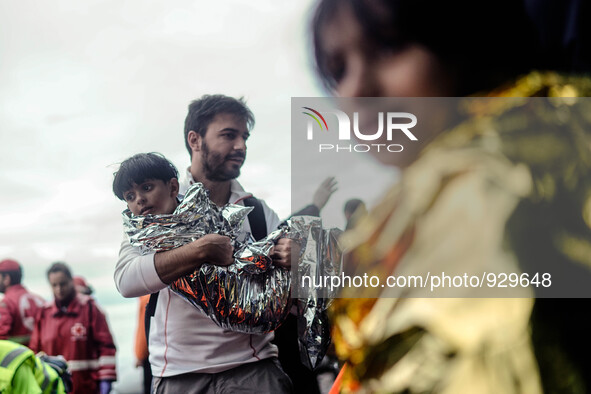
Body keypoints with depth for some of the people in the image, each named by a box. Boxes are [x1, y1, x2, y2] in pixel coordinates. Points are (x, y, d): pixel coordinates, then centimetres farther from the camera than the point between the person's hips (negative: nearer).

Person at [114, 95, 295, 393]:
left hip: (253, 367, 2)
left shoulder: (258, 212, 8)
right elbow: (126, 280, -15)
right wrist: (202, 250, -24)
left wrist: (292, 261, -14)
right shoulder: (156, 207, 1)